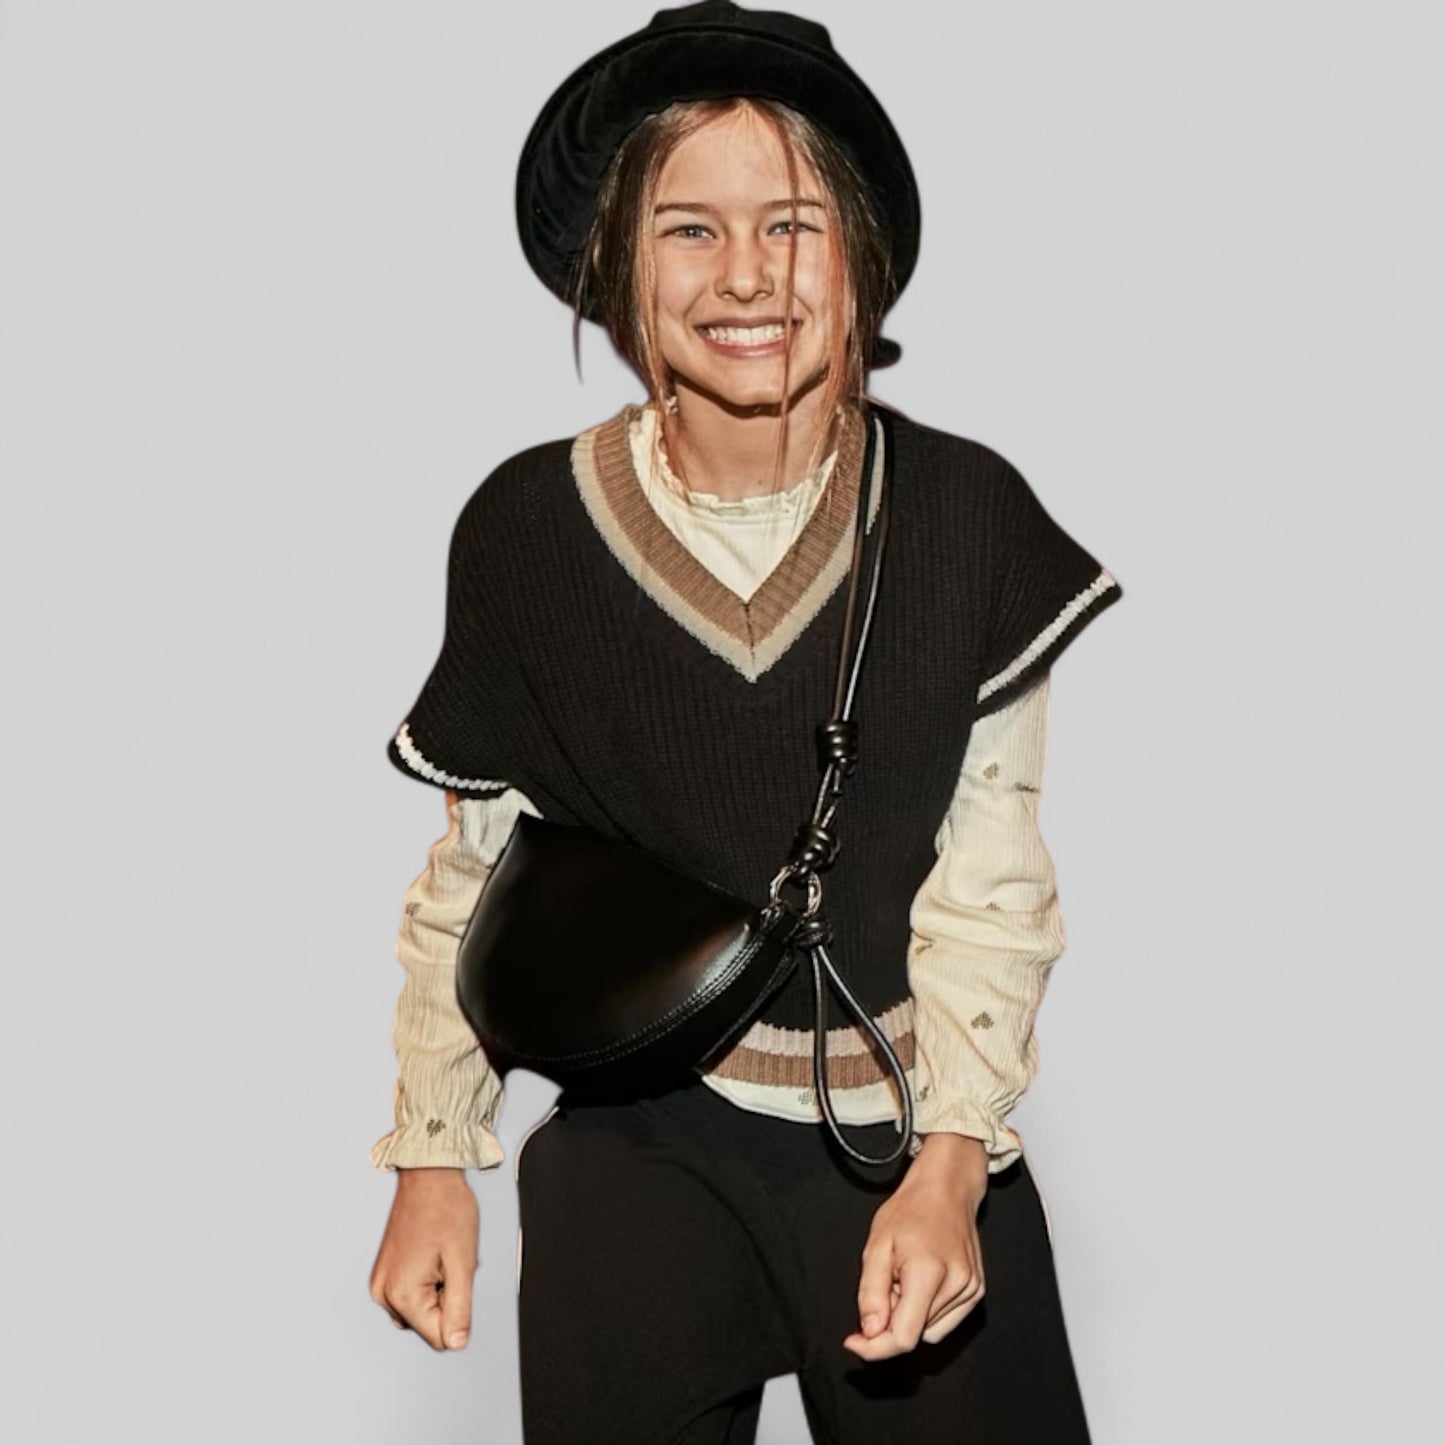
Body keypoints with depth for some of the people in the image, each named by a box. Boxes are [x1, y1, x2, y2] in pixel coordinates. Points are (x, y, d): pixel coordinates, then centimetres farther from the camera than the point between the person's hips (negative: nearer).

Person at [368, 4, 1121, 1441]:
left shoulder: (965, 515, -9)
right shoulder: (526, 528, -8)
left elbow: (990, 883, -7)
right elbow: (471, 873, 3)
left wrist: (951, 1163, -16)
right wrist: (432, 1159, 4)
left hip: (912, 1132, 0)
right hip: (635, 1145, 0)